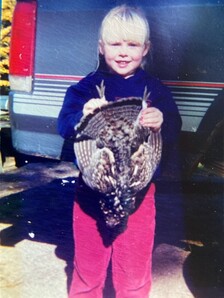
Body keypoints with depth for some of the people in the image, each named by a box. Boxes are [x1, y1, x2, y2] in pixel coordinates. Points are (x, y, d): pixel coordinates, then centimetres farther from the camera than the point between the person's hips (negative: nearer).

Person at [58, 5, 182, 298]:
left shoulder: (155, 89, 0)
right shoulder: (86, 86, -2)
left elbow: (174, 128, -9)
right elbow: (64, 124, -11)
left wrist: (162, 122, -31)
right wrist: (83, 115, -33)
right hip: (91, 189, 0)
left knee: (135, 268, 14)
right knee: (88, 265, 18)